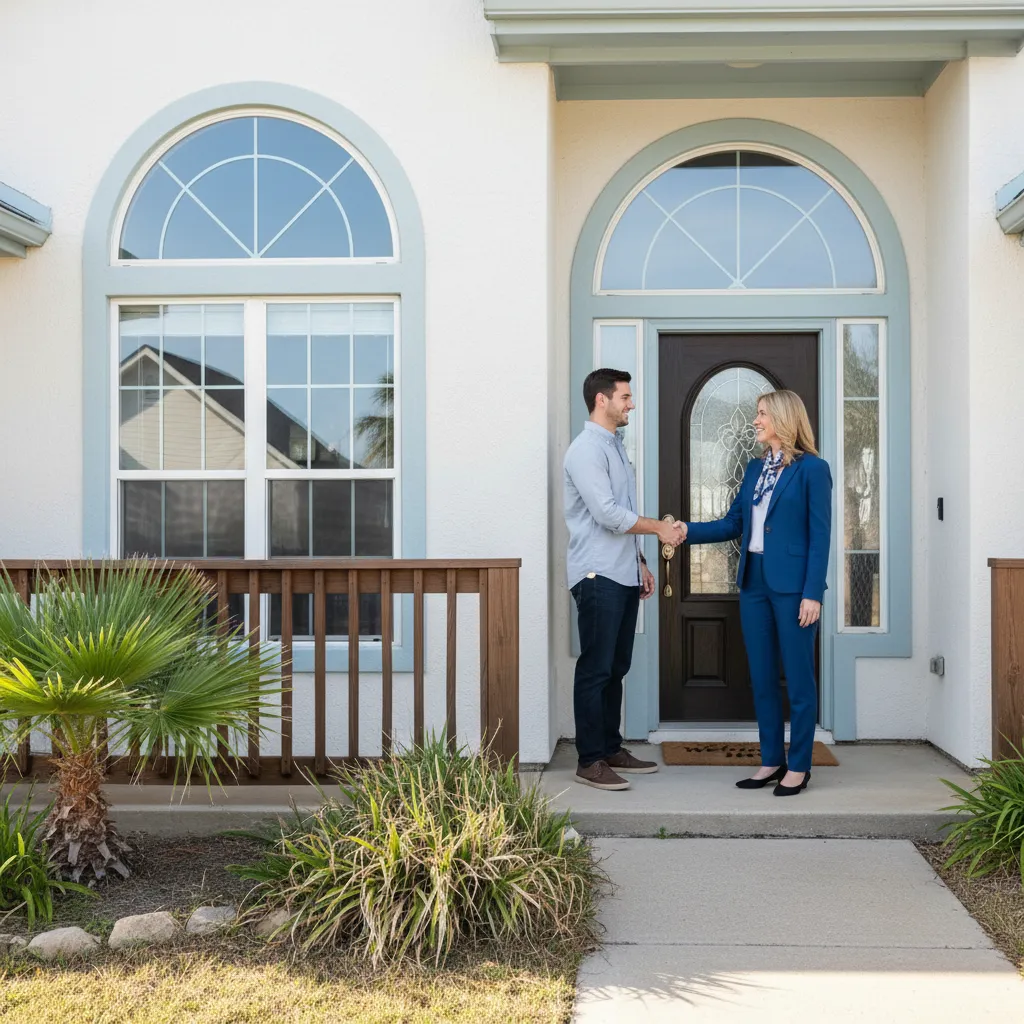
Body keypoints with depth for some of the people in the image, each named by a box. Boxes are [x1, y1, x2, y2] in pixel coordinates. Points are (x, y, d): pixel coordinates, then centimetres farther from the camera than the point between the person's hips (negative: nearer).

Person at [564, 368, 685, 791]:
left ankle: (611, 749, 21)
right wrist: (658, 527, -11)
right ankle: (590, 761, 1)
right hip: (598, 578, -9)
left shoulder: (615, 447, 18)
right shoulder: (587, 450, -12)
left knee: (616, 668, 13)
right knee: (595, 670, -5)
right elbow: (607, 513, -19)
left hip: (623, 575, 9)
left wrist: (640, 563, 20)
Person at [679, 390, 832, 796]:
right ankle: (771, 760, 21)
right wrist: (688, 531, 1)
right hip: (754, 582, 7)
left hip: (792, 585, -7)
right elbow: (734, 523, 14)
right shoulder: (755, 468, 14)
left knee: (798, 678, 2)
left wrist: (812, 594, -15)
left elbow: (820, 536, -10)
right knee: (761, 676, 11)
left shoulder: (812, 469, -7)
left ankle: (799, 766, 12)